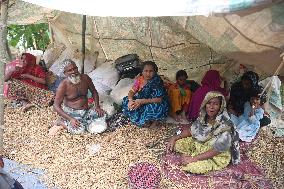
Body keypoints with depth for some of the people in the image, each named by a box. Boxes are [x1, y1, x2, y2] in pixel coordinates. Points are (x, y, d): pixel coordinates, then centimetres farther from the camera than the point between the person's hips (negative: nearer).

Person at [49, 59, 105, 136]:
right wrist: (70, 119, -27)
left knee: (102, 115, -15)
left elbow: (94, 92, 11)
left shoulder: (85, 78, -6)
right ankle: (63, 123, -3)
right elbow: (56, 106, -17)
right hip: (71, 112, -5)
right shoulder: (63, 85, -18)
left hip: (86, 110, 5)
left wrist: (97, 106, -4)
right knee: (79, 130, -29)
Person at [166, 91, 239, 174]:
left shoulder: (225, 126, -29)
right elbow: (191, 131, 4)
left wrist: (192, 159, -29)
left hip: (217, 156, -6)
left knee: (193, 167, -29)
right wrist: (174, 138, -8)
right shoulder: (203, 117, -10)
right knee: (176, 143, -5)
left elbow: (216, 150, -28)